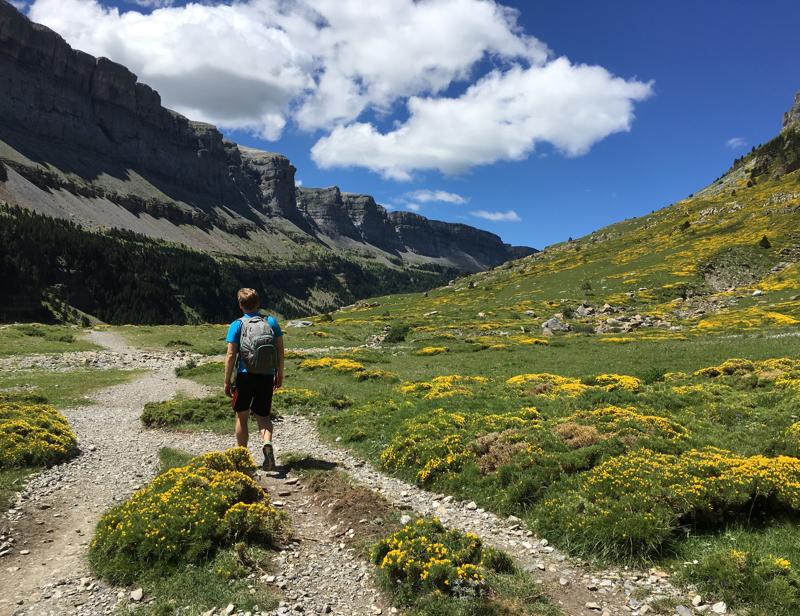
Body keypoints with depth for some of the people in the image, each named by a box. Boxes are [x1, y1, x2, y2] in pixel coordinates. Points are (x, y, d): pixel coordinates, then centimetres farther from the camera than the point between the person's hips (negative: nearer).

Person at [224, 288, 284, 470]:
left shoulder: (237, 325, -4)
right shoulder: (271, 321, 3)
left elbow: (231, 355, -8)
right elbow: (280, 350, 4)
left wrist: (227, 381, 0)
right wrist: (280, 373, 14)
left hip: (245, 376, -2)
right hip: (267, 377, 2)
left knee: (242, 417, 15)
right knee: (263, 416, 12)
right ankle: (267, 443, -17)